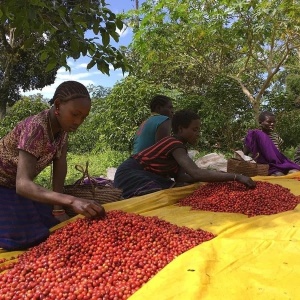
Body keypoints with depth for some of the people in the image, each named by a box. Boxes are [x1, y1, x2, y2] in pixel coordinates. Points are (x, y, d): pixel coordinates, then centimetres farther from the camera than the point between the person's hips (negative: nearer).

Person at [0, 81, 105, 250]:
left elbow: (59, 173, -10)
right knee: (23, 239, -16)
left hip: (16, 188, 7)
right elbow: (23, 184, -43)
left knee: (50, 228, 0)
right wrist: (72, 201, -55)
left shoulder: (62, 129, -9)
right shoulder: (36, 128, -33)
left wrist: (58, 211, -17)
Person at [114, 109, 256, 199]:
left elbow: (180, 177, -2)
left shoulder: (177, 144, 6)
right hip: (131, 175, -10)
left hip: (148, 175, 10)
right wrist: (236, 177, -37)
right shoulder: (175, 144, -24)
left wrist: (215, 175, -8)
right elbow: (196, 173, -37)